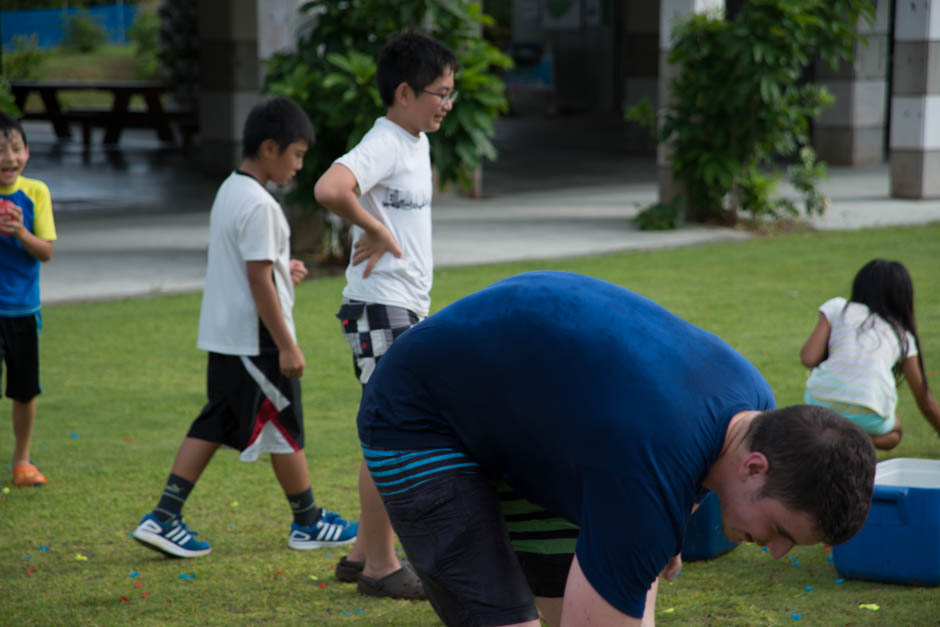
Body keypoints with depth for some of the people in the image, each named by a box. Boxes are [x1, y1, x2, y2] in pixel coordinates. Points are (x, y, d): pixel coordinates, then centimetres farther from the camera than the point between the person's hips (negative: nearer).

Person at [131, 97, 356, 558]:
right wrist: (287, 346, -19)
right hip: (257, 341, -9)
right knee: (286, 432, 5)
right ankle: (308, 523, 18)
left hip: (223, 337, 9)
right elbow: (259, 282, -21)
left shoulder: (229, 192, 11)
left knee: (212, 427, 10)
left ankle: (164, 519, 5)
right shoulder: (258, 205, -19)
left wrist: (281, 268, 19)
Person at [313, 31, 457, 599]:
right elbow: (329, 189, -36)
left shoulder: (418, 144, 13)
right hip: (380, 311, -10)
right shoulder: (383, 145, -17)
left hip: (409, 310, 10)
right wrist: (377, 232, -22)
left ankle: (366, 553, 24)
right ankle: (379, 567, 3)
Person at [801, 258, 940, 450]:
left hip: (821, 401, 1)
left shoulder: (837, 308, 13)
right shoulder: (903, 337, 19)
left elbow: (808, 358, 3)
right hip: (869, 418, -1)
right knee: (893, 434, 34)